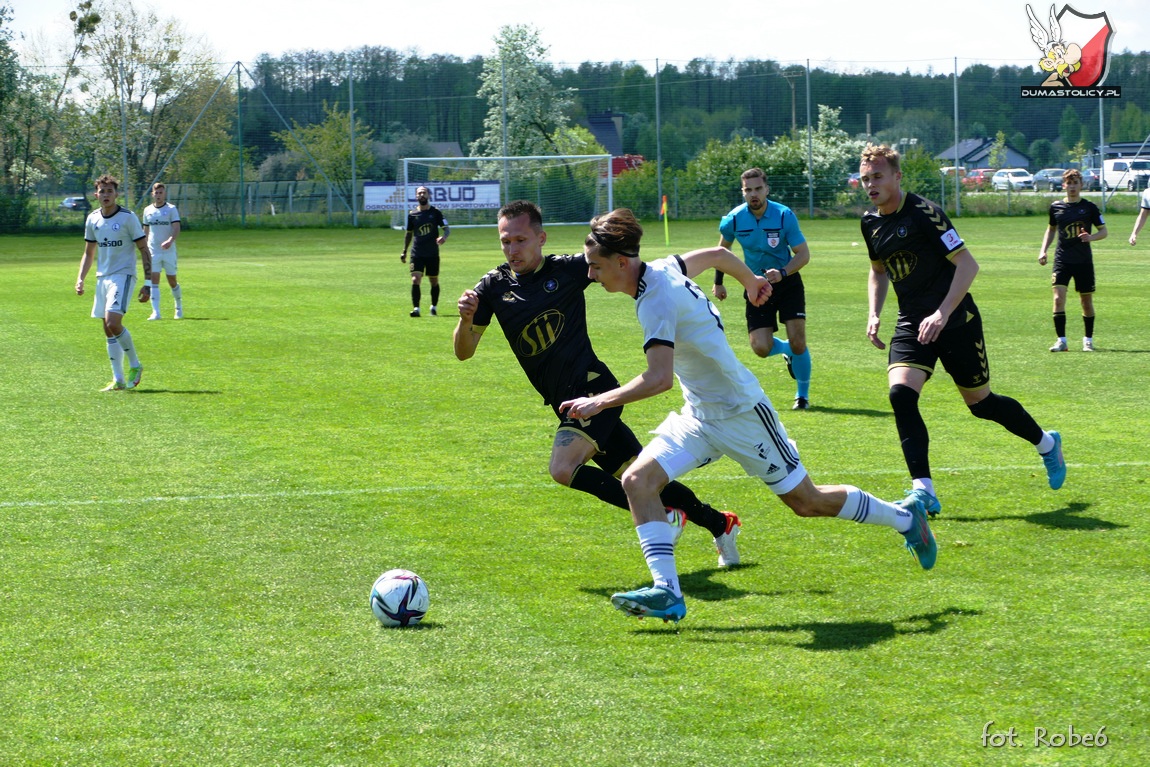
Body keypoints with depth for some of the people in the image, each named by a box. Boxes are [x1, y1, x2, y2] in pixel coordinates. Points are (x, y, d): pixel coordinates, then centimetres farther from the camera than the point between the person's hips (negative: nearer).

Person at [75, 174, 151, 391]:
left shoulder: (128, 217, -8)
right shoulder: (92, 219, 8)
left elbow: (144, 250, -4)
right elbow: (89, 253, 20)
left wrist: (148, 284, -9)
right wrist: (80, 279, 6)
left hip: (123, 275, -6)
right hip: (102, 277, 6)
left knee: (113, 323, -22)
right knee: (109, 331, 5)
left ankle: (135, 365, -3)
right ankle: (118, 380, 11)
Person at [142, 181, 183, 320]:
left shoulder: (171, 209, -3)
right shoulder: (147, 210, 9)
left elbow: (176, 228, -13)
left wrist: (170, 241, -31)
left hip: (168, 251, -2)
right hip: (153, 251, 2)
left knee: (172, 281, 5)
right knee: (154, 280, -9)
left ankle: (179, 308, 26)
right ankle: (155, 312, -13)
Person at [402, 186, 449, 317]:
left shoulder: (436, 212, 0)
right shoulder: (412, 214, 5)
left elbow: (446, 228, -3)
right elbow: (409, 234, 17)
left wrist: (444, 237, -27)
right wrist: (404, 252, 17)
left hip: (432, 253, 0)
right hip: (417, 254, 0)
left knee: (434, 281, 9)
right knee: (415, 280, -15)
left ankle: (433, 307, 26)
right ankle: (416, 308, -16)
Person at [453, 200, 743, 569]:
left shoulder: (568, 269, -6)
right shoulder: (495, 286, 4)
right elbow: (464, 351, 3)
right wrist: (466, 319, -18)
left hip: (592, 386, -5)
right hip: (567, 400, 5)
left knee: (564, 469, -25)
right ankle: (720, 525, 26)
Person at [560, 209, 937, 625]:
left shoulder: (655, 301, -27)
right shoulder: (664, 268, -1)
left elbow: (658, 378, -38)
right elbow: (718, 254, 17)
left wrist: (599, 402, -33)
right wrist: (751, 281, 35)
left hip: (740, 413, -9)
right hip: (699, 416, 9)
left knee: (807, 502, 5)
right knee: (637, 479, -10)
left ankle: (905, 516, 27)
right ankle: (667, 593, -13)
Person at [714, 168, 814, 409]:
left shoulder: (784, 215, -17)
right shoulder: (733, 220, -11)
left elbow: (803, 254, -12)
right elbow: (723, 248, 11)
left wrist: (782, 273, -28)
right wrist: (718, 282, 15)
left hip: (787, 282, -2)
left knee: (797, 342, -13)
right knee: (761, 348, -10)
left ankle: (803, 394, 10)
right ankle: (787, 350, 27)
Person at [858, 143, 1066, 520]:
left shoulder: (923, 213, -17)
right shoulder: (870, 222, 5)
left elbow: (967, 264, -18)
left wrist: (942, 314, -26)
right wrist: (874, 314, 7)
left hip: (956, 321, -5)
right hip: (911, 324, 5)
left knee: (979, 402, 7)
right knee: (900, 393, -19)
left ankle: (1046, 443, 35)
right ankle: (923, 490, -17)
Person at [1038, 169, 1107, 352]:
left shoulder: (1089, 207, -1)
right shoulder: (1056, 206, 5)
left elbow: (1104, 231, 3)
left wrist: (1091, 237, -17)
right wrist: (1043, 250, 10)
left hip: (1084, 261, -1)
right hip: (1062, 259, 1)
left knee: (1086, 300, 6)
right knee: (1058, 297, -14)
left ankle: (1088, 339, 21)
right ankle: (1061, 340, -11)